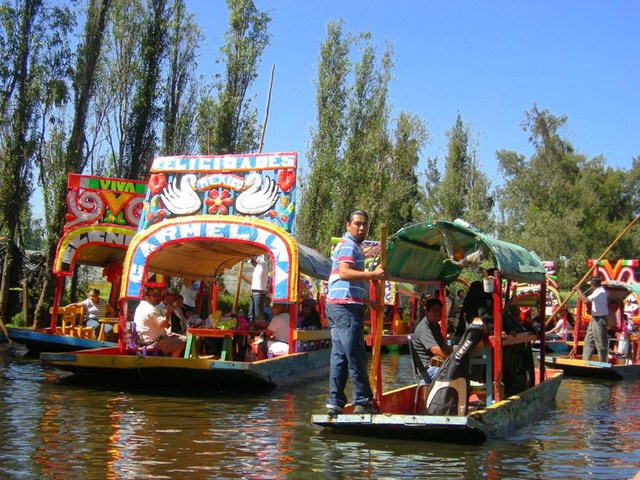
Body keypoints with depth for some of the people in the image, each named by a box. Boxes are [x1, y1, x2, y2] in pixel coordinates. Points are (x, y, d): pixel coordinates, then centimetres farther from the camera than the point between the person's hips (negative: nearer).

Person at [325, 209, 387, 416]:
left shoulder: (353, 246, 26)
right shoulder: (348, 245, -8)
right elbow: (344, 273, -26)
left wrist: (369, 301, 35)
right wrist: (373, 274, -28)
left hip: (339, 306, 11)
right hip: (346, 306, -11)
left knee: (339, 356, 8)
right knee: (355, 356, -7)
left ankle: (335, 402, 10)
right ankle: (362, 401, -3)